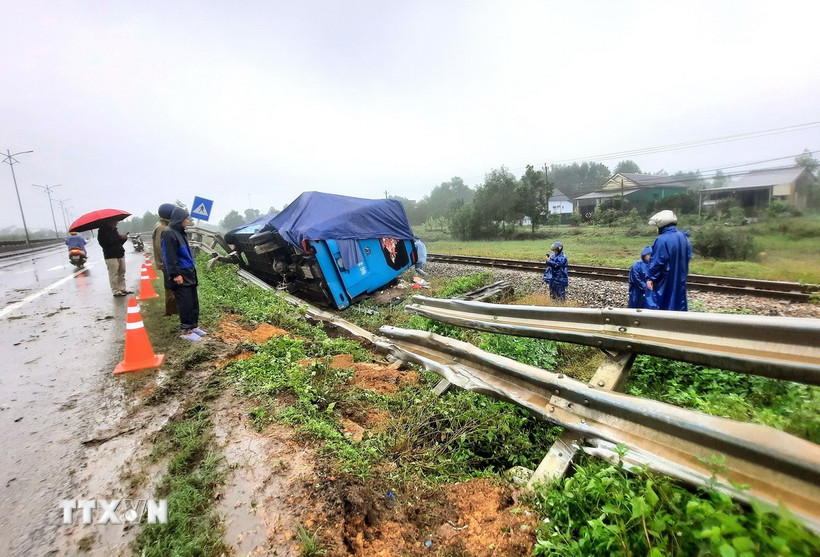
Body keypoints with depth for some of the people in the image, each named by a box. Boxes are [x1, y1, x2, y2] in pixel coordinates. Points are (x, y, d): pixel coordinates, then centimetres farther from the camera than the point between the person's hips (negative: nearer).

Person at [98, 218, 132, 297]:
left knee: (121, 273, 10)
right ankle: (116, 291, -3)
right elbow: (108, 241, -21)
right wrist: (119, 237, -20)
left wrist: (124, 238, 0)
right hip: (111, 256, -7)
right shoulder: (103, 231, -7)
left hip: (120, 254, 7)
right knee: (114, 274, -6)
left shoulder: (114, 230, 16)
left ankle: (122, 288, 18)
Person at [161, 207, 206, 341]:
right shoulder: (168, 233, -14)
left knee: (194, 301, 12)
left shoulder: (180, 232, 14)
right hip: (180, 275, -9)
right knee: (185, 304, -4)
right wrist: (175, 274, -21)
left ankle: (194, 326, 23)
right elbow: (169, 256, -18)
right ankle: (186, 331, 5)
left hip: (189, 273, 9)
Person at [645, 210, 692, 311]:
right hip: (680, 279, 7)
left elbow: (656, 261, -21)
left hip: (665, 280, -7)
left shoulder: (662, 240, -21)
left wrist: (650, 277, -15)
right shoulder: (684, 237, 3)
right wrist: (683, 273, 22)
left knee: (662, 304, 3)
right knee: (679, 301, 16)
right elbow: (688, 256, 12)